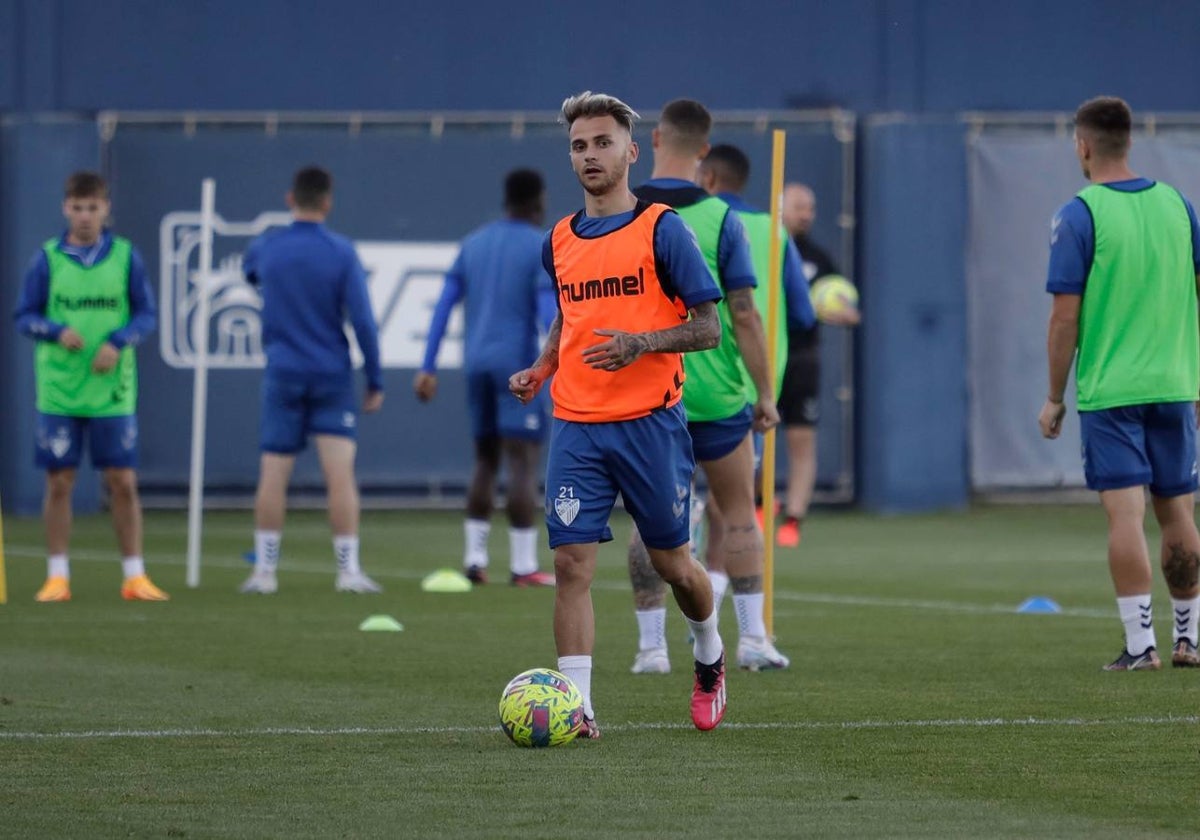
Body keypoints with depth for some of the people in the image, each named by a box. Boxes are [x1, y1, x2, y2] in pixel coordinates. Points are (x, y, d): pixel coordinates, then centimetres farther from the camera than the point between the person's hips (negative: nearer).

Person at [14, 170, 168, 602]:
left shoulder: (126, 256, 2)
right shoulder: (48, 258, 1)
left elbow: (147, 315, 5)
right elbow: (25, 317, 4)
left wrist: (118, 342, -13)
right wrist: (58, 332, -15)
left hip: (113, 392, 0)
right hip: (58, 391, 0)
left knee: (123, 483, 1)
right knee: (58, 483, 2)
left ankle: (134, 576, 9)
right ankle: (57, 577, 11)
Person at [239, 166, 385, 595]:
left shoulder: (264, 248, 1)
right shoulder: (342, 252, -7)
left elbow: (247, 270, 26)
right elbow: (362, 321, -9)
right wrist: (375, 382, -1)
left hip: (282, 376, 2)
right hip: (332, 378, -2)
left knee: (273, 476, 7)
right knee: (340, 474, -3)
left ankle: (264, 571, 9)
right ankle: (349, 571, -6)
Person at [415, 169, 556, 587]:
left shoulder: (474, 243, 12)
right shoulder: (540, 248, -5)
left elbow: (444, 305, 9)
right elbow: (548, 313, -15)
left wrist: (428, 367, 10)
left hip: (477, 365, 6)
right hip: (518, 363, -6)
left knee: (486, 459, 15)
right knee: (523, 461, -5)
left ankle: (474, 557, 9)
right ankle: (523, 565, -10)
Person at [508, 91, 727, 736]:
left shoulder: (662, 229, -4)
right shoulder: (559, 242, 11)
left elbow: (707, 327, -5)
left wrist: (641, 343, -21)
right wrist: (540, 369, 9)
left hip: (650, 422, -3)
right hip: (575, 427, 4)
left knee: (671, 563, 8)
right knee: (571, 563, -8)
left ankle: (709, 656, 37)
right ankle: (575, 705, -9)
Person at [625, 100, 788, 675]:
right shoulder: (719, 218, -8)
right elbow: (743, 314, -9)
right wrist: (765, 393, -1)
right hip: (715, 391, -1)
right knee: (739, 513, 11)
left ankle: (651, 644, 4)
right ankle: (751, 638, 7)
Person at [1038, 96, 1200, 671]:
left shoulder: (1078, 216, -8)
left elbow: (1065, 316, -10)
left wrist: (1054, 398, -2)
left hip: (1108, 388, -4)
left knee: (1125, 515, -6)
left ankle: (1140, 645, -9)